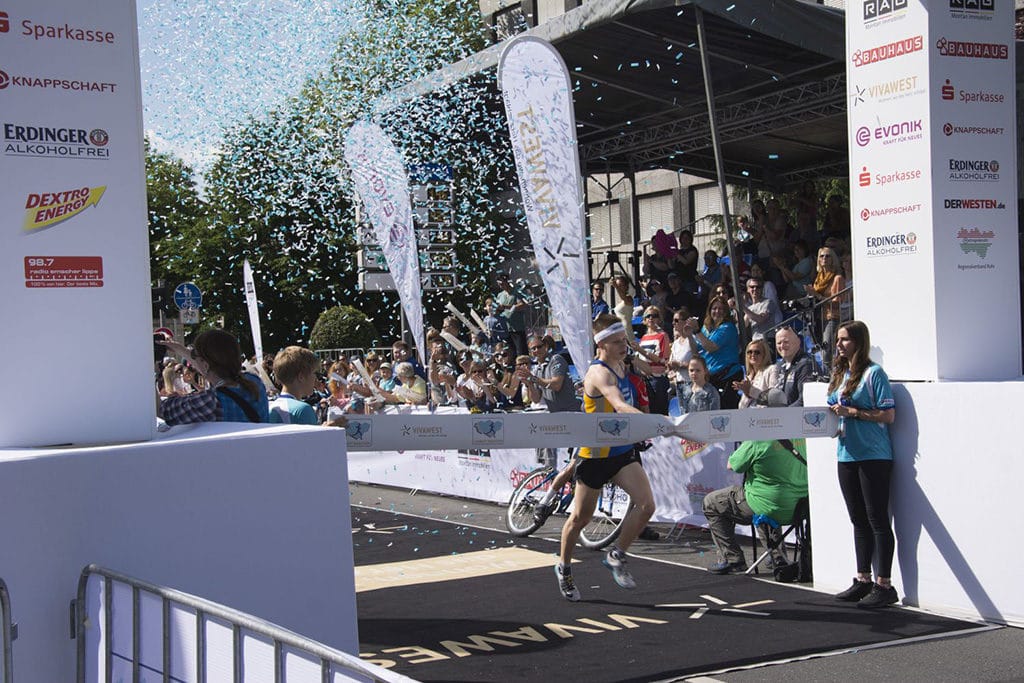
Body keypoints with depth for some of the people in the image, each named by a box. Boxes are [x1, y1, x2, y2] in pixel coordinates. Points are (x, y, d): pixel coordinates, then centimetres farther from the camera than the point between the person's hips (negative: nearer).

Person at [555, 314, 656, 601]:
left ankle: (616, 557, 7)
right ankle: (564, 567, 32)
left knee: (646, 505, -13)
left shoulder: (620, 366, 3)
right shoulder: (599, 372, -23)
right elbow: (619, 405, -42)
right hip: (596, 454, -7)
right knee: (580, 517, 9)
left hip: (624, 451, 7)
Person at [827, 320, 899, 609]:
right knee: (859, 521, 13)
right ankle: (863, 580, 20)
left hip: (873, 456, -8)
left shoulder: (873, 373, -8)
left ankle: (884, 585, -1)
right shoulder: (839, 374, 15)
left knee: (877, 520, -5)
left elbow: (888, 415, -13)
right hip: (847, 455, 8)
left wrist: (853, 412, -17)